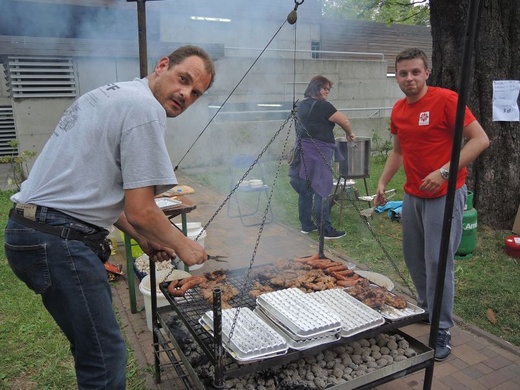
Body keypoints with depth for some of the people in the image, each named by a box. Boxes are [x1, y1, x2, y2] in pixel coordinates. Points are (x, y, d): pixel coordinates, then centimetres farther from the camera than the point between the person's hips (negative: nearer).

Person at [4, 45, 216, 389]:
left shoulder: (113, 94, 18)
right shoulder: (147, 108, -13)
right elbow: (140, 211, -16)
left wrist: (143, 238, 17)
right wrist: (183, 245, 1)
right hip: (59, 240, -11)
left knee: (94, 348, 21)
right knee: (106, 360, -2)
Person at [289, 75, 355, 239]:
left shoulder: (301, 105, 14)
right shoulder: (322, 105, -10)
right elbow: (344, 121, -10)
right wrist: (349, 134, 8)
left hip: (302, 151, 9)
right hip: (317, 153, -9)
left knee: (304, 190, 11)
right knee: (321, 191, -5)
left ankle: (306, 225, 20)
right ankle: (326, 230, 0)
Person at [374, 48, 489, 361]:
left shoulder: (446, 99, -13)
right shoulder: (398, 110, 8)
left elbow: (481, 139, -16)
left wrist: (444, 172, -25)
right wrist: (383, 182, 10)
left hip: (444, 195, -7)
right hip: (413, 195, 7)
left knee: (437, 262, -4)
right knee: (413, 257, 14)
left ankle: (442, 332, 11)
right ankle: (427, 308, 35)